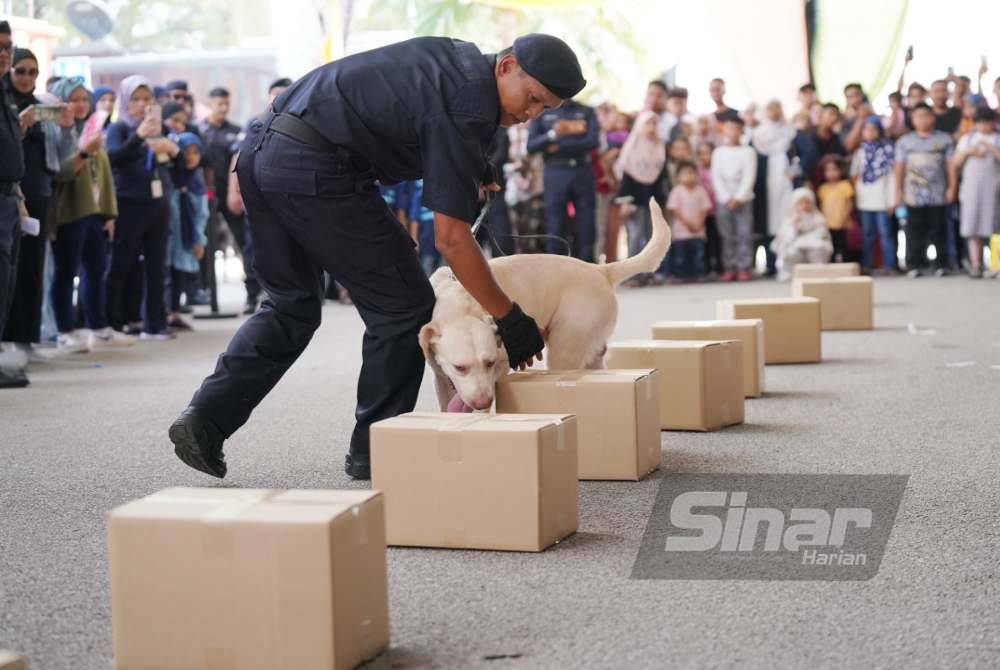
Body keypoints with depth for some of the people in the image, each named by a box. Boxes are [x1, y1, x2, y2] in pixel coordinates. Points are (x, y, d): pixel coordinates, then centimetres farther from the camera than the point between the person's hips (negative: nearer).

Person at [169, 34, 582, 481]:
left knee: (291, 307, 20)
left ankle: (206, 419, 9)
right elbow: (450, 237, -15)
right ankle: (374, 453, 10)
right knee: (402, 306, 2)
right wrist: (510, 319, -8)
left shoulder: (458, 58, 15)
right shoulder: (466, 106, -13)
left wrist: (467, 171, 24)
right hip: (314, 168, -10)